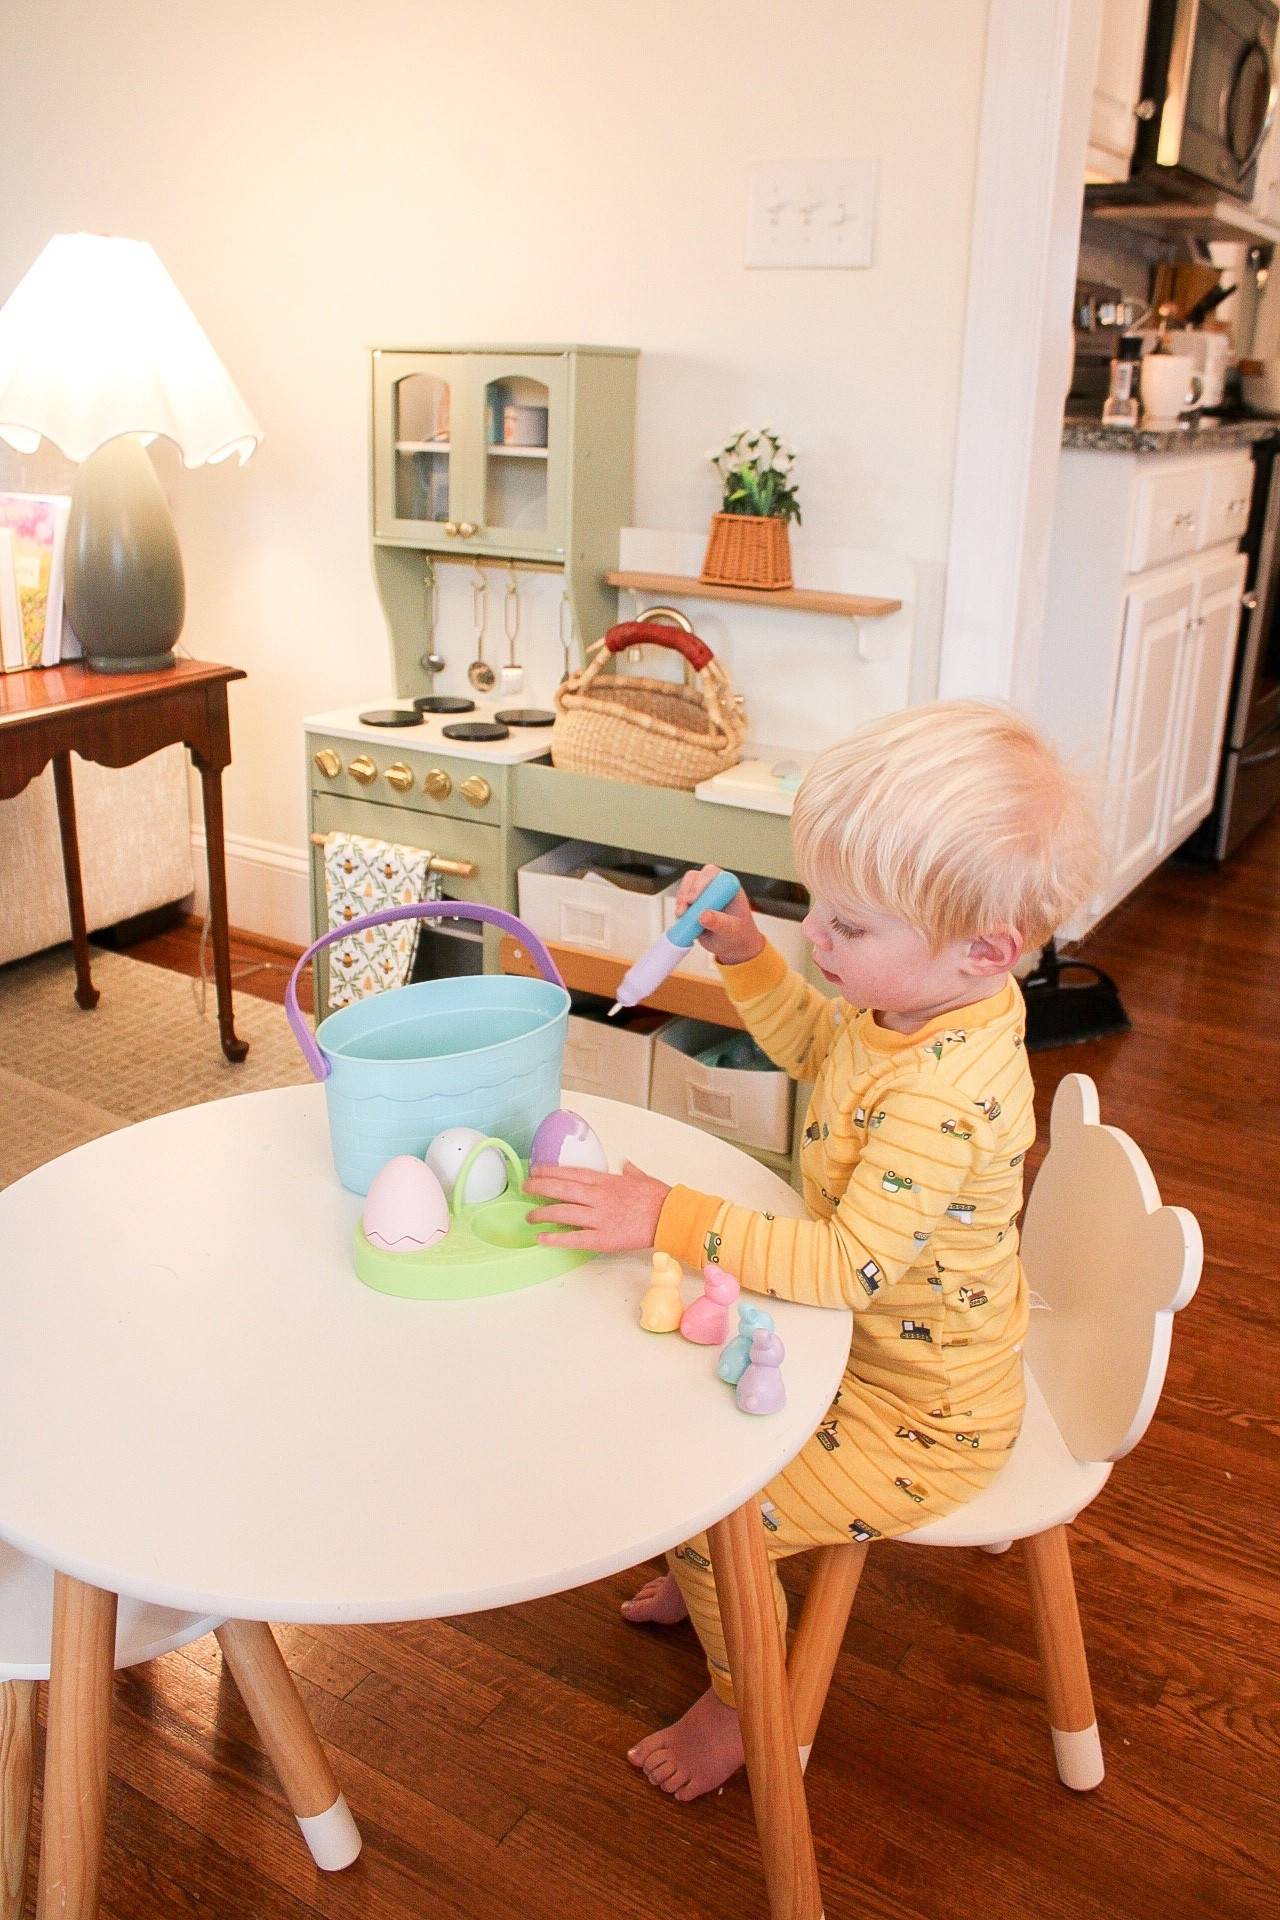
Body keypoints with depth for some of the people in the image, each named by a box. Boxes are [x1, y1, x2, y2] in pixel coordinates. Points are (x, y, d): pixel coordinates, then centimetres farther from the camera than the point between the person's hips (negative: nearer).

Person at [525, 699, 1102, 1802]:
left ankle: (745, 1701, 22)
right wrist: (743, 951, -1)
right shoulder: (924, 1002, -9)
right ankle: (705, 1581, 44)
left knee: (704, 1508, -9)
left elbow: (847, 1266, -39)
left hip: (923, 1419, -9)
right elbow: (816, 1044, 12)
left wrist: (670, 1219, -40)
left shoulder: (944, 1095, -39)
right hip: (868, 1341, 10)